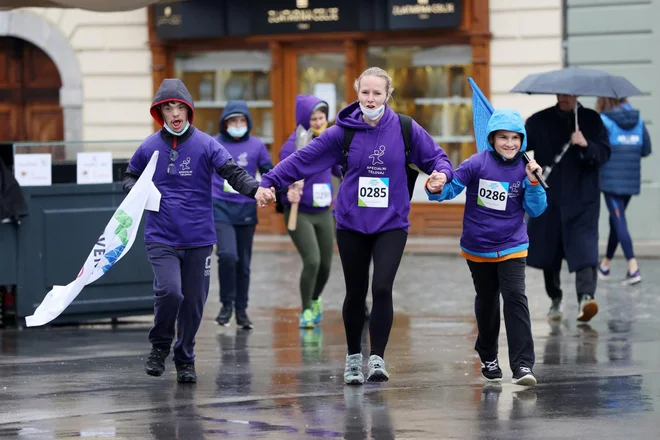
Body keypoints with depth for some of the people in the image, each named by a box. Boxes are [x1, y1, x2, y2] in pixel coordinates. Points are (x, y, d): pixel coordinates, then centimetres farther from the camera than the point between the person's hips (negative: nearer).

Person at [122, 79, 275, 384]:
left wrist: (256, 189, -32)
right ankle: (159, 345, 7)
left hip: (198, 238, 1)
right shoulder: (150, 147, 3)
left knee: (193, 302, 6)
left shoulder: (205, 144, -2)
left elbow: (232, 172, -12)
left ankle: (185, 361, 25)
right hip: (161, 238, -1)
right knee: (169, 291, -20)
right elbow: (130, 175, 18)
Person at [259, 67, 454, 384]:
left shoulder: (406, 130, -4)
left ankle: (377, 359, -8)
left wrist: (441, 172, -19)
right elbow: (302, 159, -5)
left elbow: (436, 157, 3)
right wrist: (269, 183, -14)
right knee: (356, 292, 9)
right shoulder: (343, 131, -5)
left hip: (391, 224, -1)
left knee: (382, 288, -17)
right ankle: (353, 359, 27)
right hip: (351, 224, 1)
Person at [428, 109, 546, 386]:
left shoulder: (524, 169, -7)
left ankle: (523, 365, -18)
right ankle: (488, 357, 38)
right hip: (478, 247, 1)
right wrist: (436, 189, -30)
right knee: (486, 302, 17)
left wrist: (533, 182, -20)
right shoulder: (477, 164, -12)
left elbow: (535, 210, -6)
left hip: (511, 247, 0)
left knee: (515, 299, -15)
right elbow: (451, 188, -9)